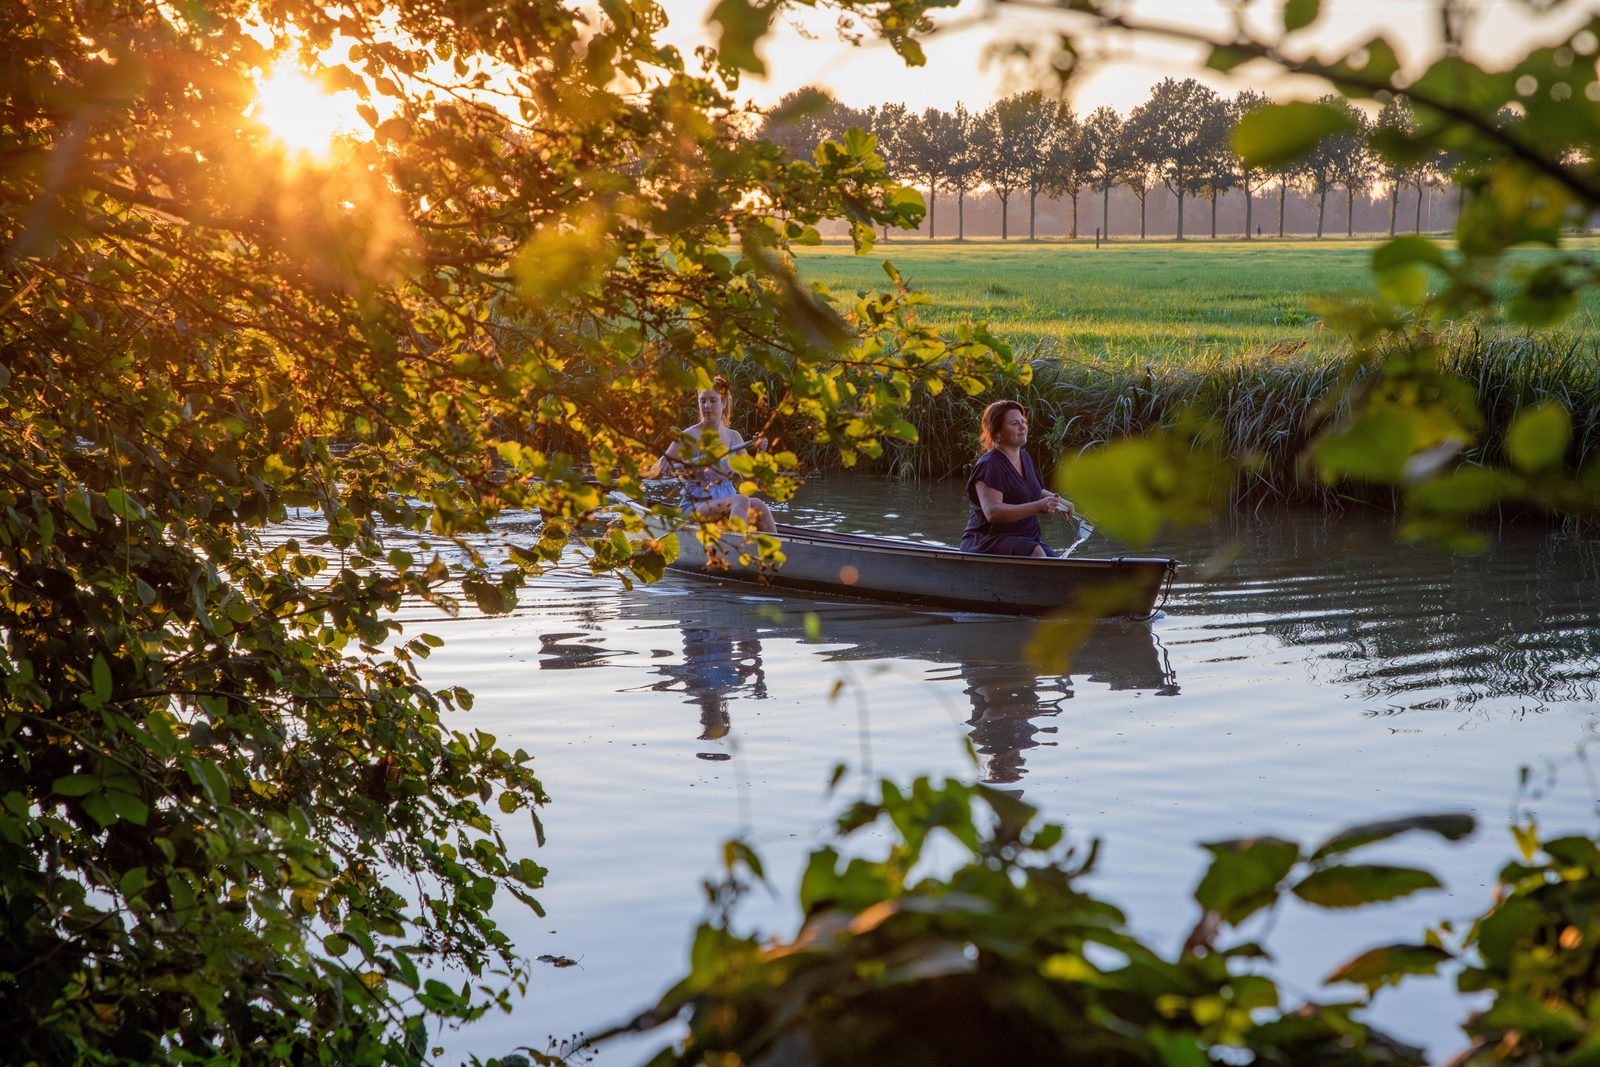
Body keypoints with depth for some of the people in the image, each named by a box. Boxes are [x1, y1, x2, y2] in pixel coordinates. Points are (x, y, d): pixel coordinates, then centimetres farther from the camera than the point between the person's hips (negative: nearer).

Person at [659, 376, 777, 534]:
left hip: (729, 506, 5)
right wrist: (664, 466, -23)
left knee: (759, 507, -28)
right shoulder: (689, 436, -1)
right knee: (741, 501, -33)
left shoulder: (734, 437, 13)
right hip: (695, 509, -4)